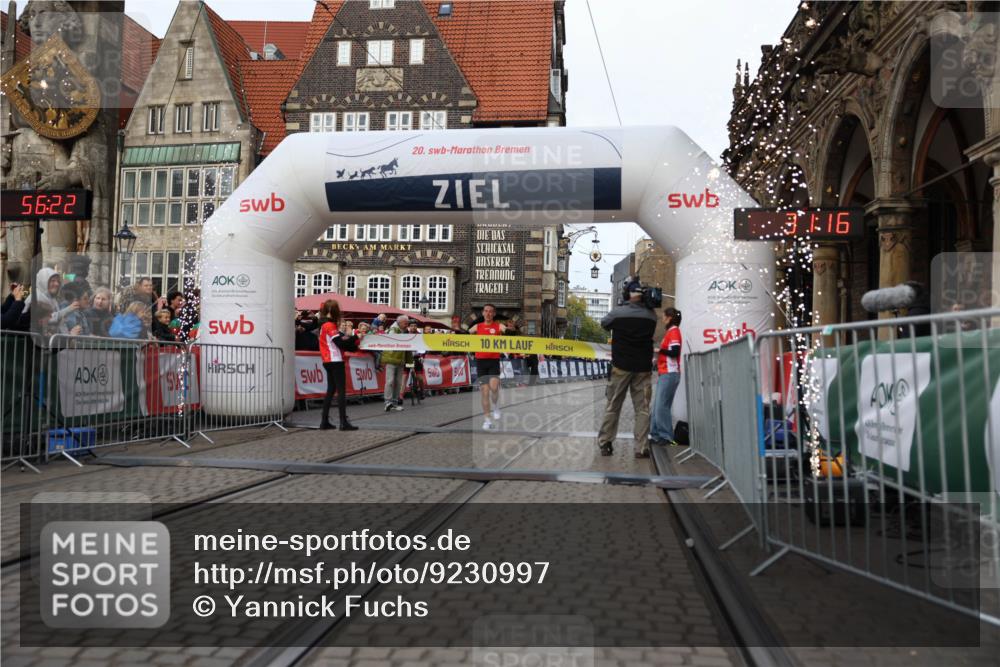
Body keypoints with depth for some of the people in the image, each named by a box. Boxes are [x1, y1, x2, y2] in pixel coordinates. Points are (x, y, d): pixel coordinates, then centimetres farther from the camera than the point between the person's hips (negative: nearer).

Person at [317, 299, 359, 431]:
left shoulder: (324, 324, 15)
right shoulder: (330, 325, -14)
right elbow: (340, 342, -18)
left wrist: (347, 336, -1)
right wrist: (350, 336, -3)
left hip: (329, 361, 10)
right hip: (335, 361, -10)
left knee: (331, 390, 12)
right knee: (341, 390, -8)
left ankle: (324, 421, 12)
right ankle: (344, 422, -11)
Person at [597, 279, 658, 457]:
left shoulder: (618, 312, -6)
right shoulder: (651, 315, -1)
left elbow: (604, 324, 12)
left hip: (621, 367, -1)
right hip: (643, 368, 1)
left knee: (612, 407, 9)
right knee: (642, 408, 4)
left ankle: (605, 444, 11)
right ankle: (641, 448, 2)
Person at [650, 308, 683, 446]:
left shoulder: (674, 331, -8)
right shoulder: (670, 331, 19)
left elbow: (675, 352, -18)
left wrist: (659, 350, -10)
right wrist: (658, 358, 5)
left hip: (670, 374, -9)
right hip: (664, 373, 9)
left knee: (662, 406, -10)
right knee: (657, 406, 10)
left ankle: (667, 437, -7)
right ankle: (656, 434, 15)